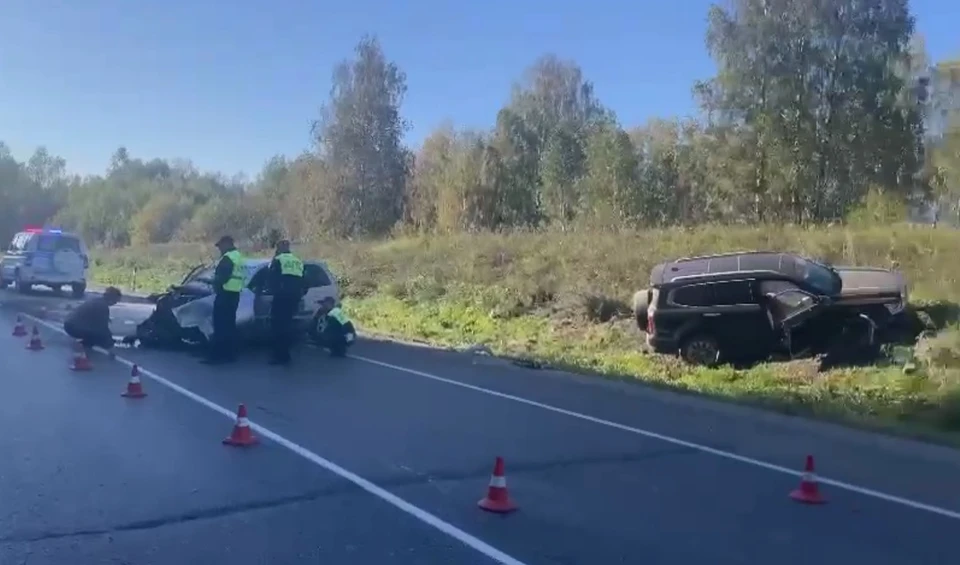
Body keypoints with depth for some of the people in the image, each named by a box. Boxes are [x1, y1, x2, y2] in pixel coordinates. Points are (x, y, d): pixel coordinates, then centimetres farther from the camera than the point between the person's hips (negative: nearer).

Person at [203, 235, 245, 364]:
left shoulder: (228, 257, -14)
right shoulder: (238, 256, 20)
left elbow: (222, 277, -21)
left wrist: (215, 283, -4)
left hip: (225, 294, -11)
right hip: (234, 294, 11)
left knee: (221, 325, -10)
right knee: (229, 325, 12)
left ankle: (217, 355, -11)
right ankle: (230, 354, 14)